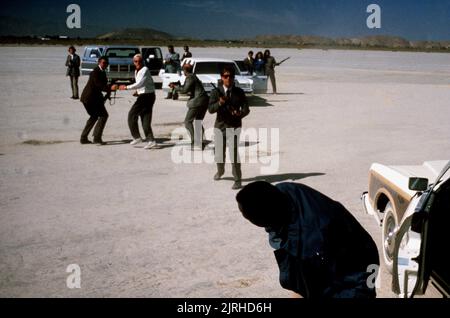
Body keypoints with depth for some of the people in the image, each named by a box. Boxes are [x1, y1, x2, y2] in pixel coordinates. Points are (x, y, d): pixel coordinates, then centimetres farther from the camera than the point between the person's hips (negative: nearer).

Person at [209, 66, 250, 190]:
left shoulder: (239, 92, -1)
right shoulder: (216, 92, -3)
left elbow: (246, 108, -1)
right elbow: (210, 109, -12)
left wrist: (240, 114, -23)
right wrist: (220, 103, -32)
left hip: (234, 126, -2)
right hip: (220, 125, 2)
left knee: (234, 152, -14)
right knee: (219, 153, 14)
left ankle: (237, 179, -3)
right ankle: (220, 171, 46)